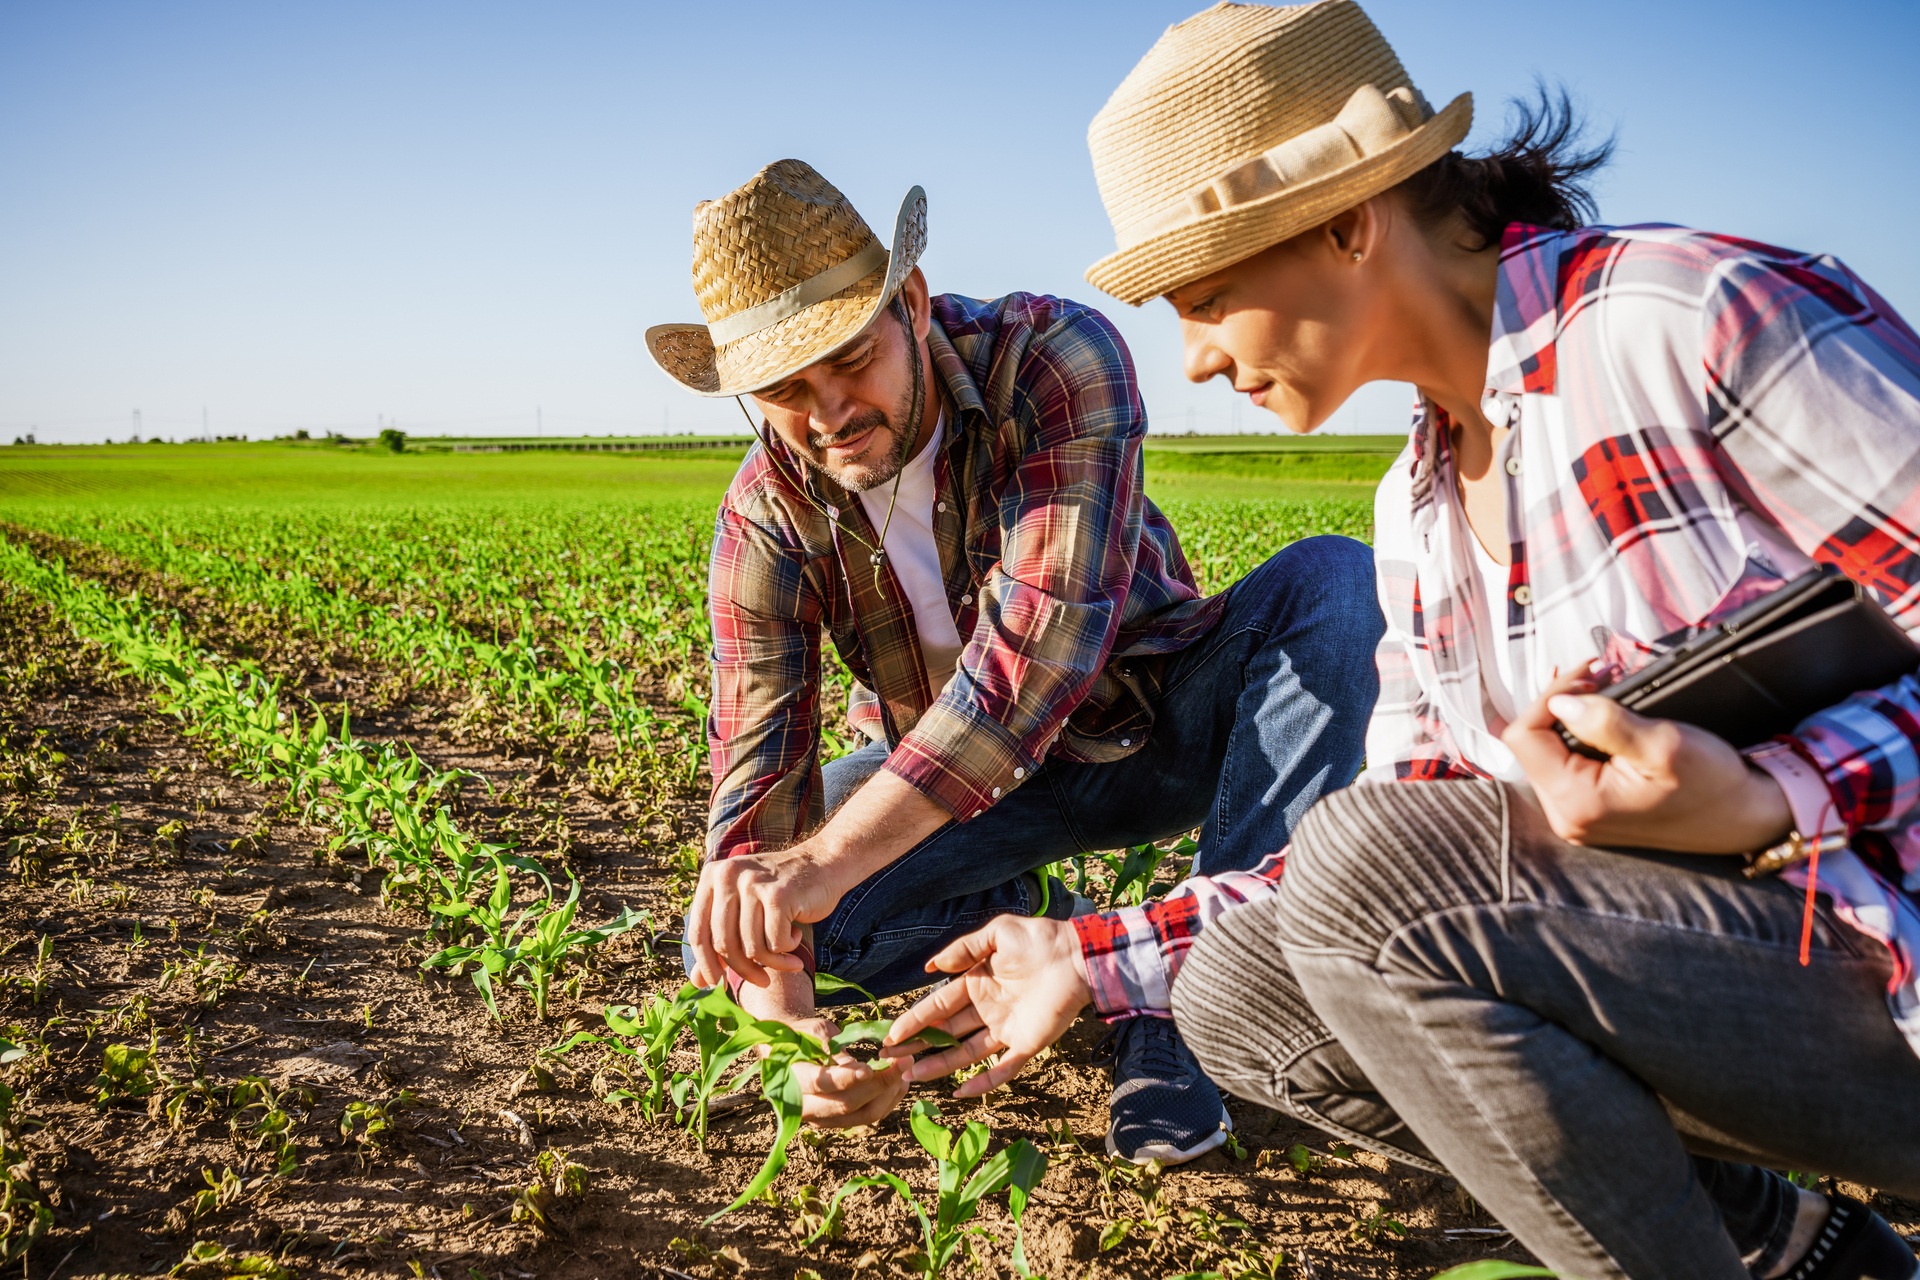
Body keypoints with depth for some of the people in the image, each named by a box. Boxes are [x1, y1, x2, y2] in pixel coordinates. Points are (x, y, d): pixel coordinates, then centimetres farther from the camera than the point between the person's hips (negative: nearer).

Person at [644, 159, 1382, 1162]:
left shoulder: (1055, 357, -27)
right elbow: (756, 781, -20)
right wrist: (786, 1011, -39)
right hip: (932, 775, 2)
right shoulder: (766, 520, -17)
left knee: (1333, 580, -31)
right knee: (732, 928, -21)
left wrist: (829, 859, -49)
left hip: (1164, 726, -1)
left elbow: (1047, 631, -41)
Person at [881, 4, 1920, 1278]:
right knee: (1237, 994, 1)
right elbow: (1399, 878, 12)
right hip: (1673, 963, 8)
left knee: (1368, 868, -26)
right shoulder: (1418, 512, 9)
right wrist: (1099, 958, 10)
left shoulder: (1704, 319, -15)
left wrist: (1775, 800, -32)